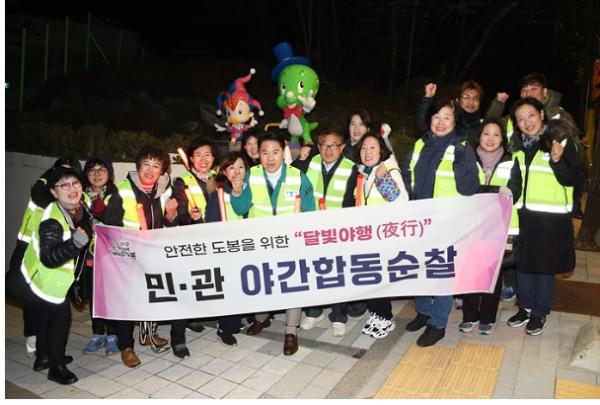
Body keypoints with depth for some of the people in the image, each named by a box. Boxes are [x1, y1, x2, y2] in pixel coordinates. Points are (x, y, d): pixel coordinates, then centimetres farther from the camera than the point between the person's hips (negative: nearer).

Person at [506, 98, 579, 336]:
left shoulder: (561, 140, -8)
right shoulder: (517, 143, 7)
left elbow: (571, 179, -10)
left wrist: (558, 161, -27)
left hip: (551, 216, -4)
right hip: (523, 214, 5)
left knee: (545, 265, 6)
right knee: (523, 263, 12)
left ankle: (540, 313, 21)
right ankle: (525, 307, 29)